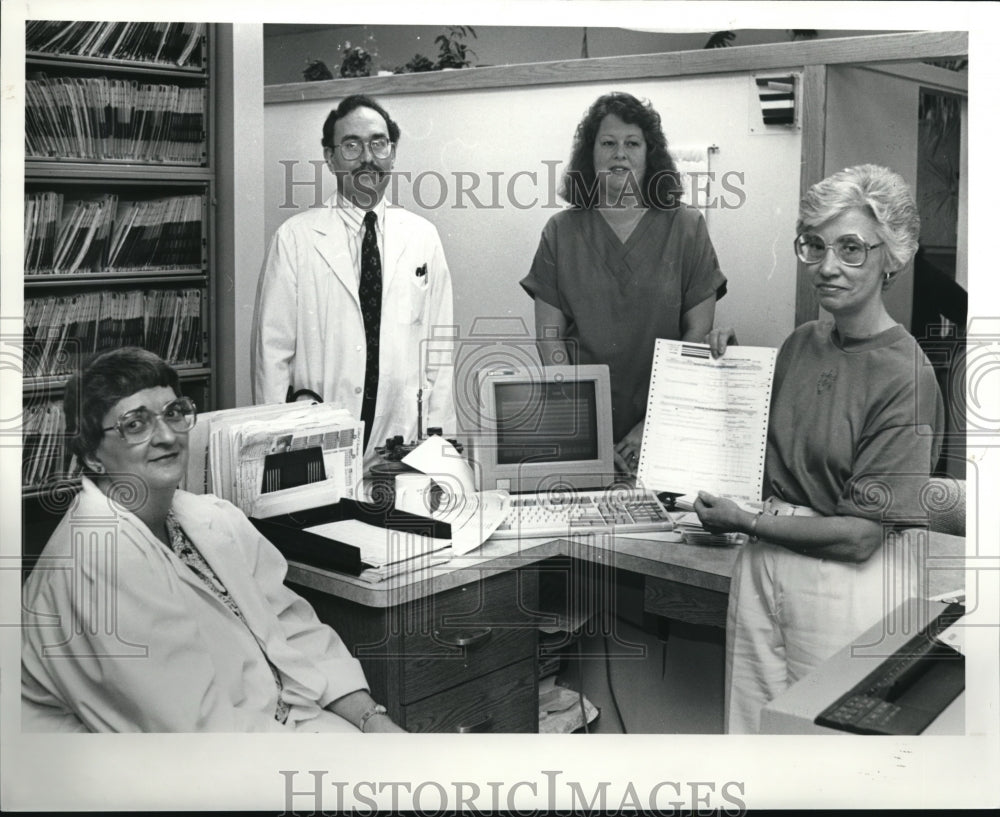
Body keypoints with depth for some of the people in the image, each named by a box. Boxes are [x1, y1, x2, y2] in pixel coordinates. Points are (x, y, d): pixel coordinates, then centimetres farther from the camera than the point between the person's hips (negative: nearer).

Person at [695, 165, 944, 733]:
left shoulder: (905, 374, -17)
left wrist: (746, 522, -9)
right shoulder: (802, 343, 3)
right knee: (751, 726, 15)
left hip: (853, 583, -6)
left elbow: (860, 533, -18)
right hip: (765, 566, 6)